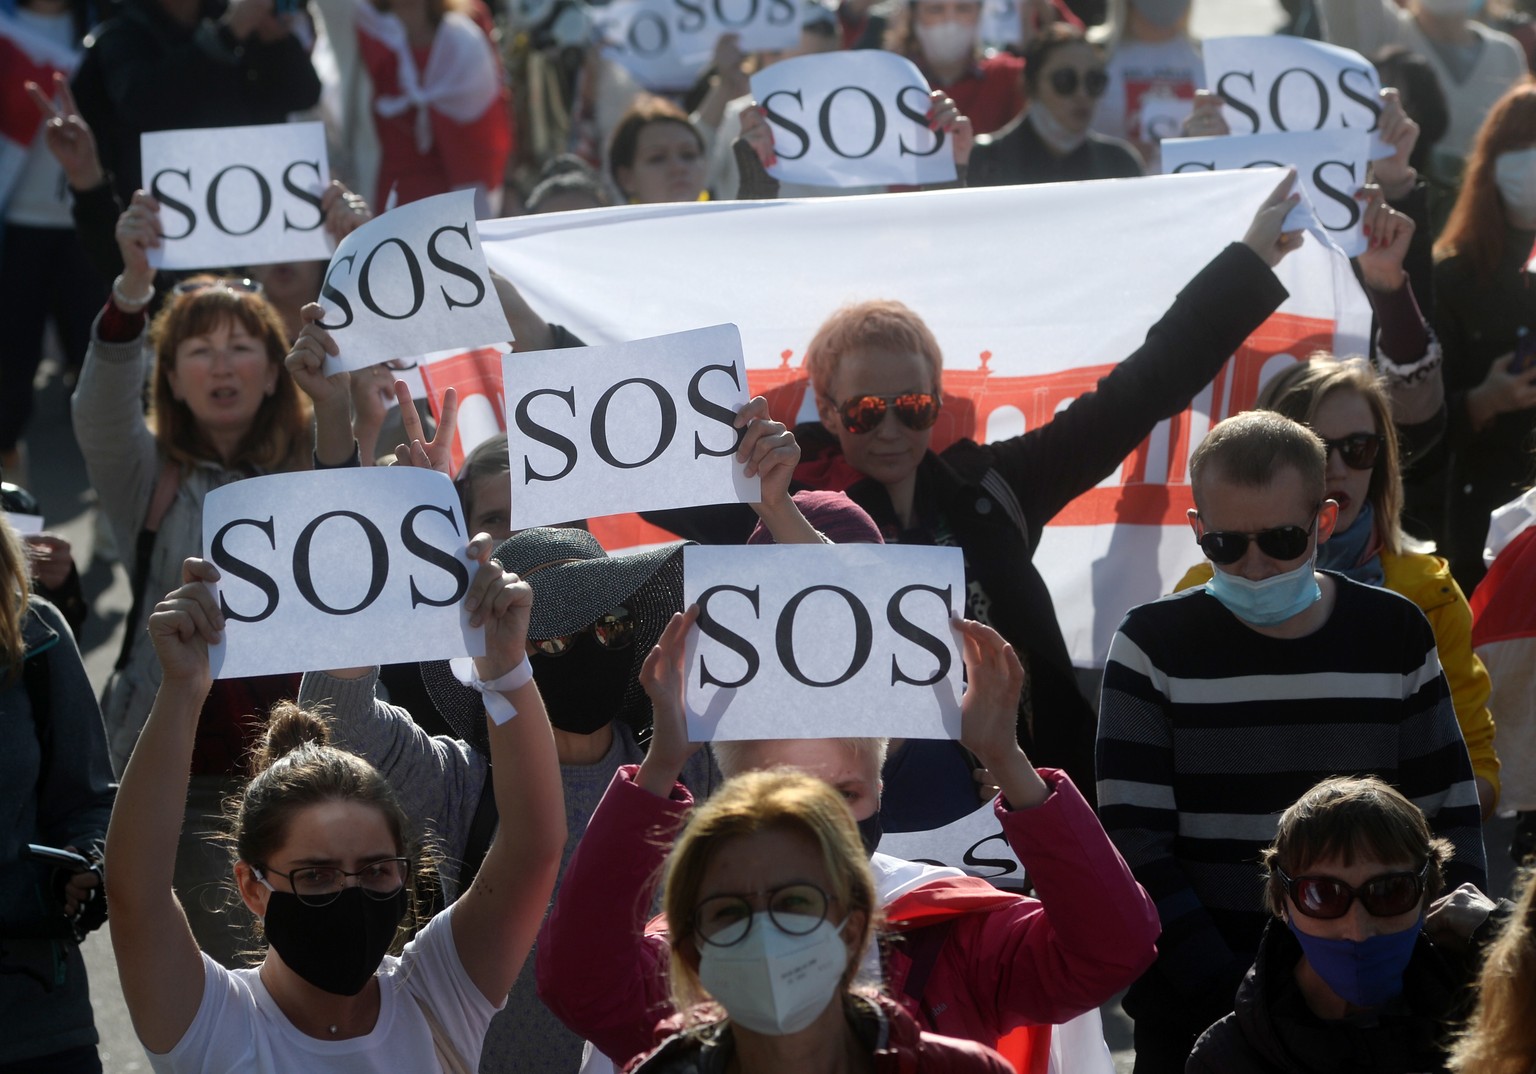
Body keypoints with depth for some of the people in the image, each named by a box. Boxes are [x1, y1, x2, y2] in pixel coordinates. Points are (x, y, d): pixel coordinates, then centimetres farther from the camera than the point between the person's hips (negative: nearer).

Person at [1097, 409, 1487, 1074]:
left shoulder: (1395, 637, 2)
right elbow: (1135, 847, -9)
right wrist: (1228, 993, -17)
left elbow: (1448, 821, 5)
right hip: (1195, 1019, -2)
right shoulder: (1155, 646, -5)